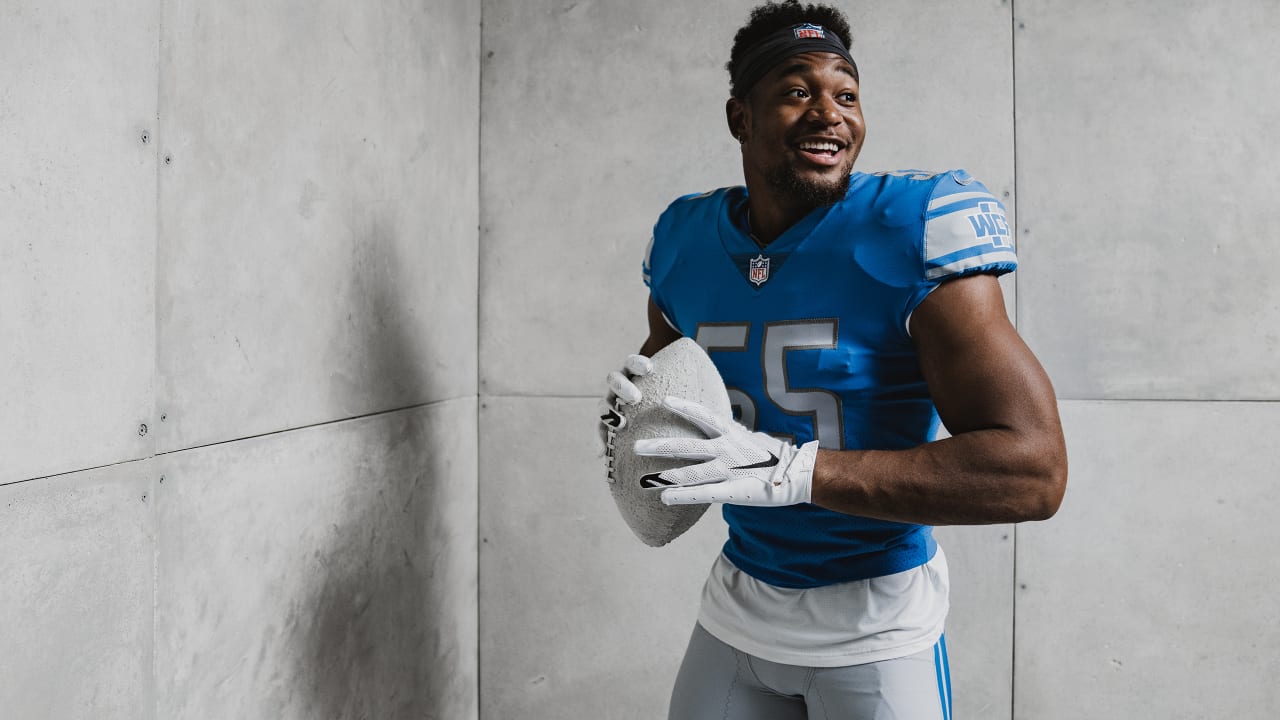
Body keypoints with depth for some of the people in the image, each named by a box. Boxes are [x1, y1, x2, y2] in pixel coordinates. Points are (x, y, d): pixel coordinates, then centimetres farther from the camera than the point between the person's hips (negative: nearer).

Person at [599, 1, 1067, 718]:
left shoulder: (916, 227, -19)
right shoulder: (684, 238, -2)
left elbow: (1034, 471, -25)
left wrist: (791, 469, -31)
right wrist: (633, 395, -8)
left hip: (876, 624, -4)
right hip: (738, 603, 5)